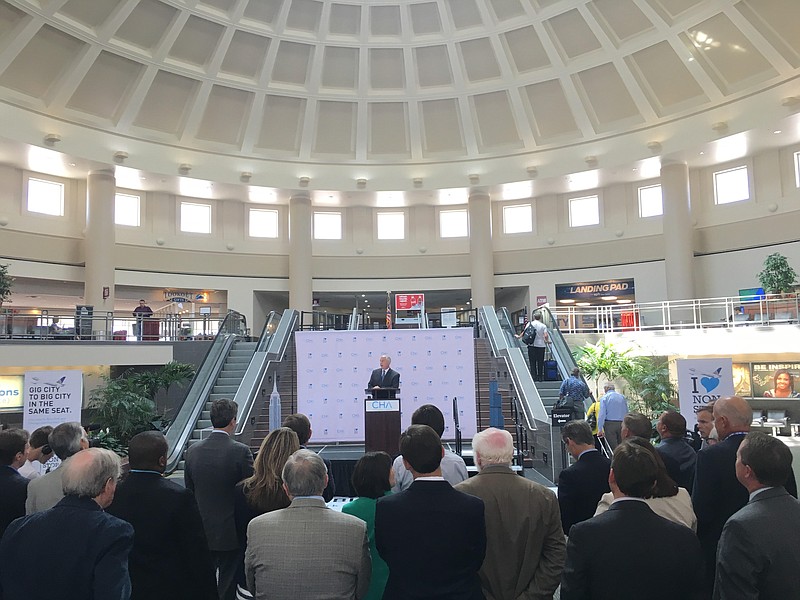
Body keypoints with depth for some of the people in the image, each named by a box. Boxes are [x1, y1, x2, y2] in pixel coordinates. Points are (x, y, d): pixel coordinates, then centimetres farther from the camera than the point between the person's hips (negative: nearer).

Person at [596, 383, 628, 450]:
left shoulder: (604, 397, -1)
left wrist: (600, 429, -8)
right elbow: (626, 413, 12)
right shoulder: (622, 397, 12)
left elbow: (602, 414, -8)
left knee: (613, 447, -3)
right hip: (622, 424, 4)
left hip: (610, 424, -4)